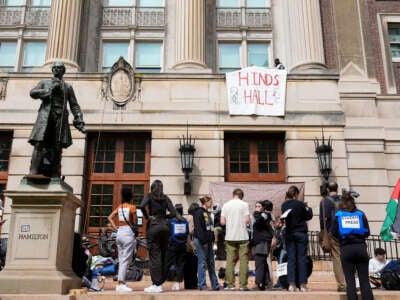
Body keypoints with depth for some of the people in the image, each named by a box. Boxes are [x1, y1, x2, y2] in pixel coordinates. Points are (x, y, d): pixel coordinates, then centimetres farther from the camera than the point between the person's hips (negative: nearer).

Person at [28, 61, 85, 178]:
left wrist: (79, 121, 1)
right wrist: (49, 90, -3)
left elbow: (74, 106, 14)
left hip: (60, 117, 1)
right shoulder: (44, 83, 22)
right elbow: (32, 93, 6)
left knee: (57, 147, -8)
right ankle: (33, 174, -21)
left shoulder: (68, 87, 22)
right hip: (45, 116, -1)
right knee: (40, 143, -15)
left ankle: (55, 177, -12)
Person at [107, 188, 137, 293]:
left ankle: (122, 282, 14)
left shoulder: (119, 207, 11)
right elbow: (134, 222, -5)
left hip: (119, 232, 6)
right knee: (126, 260, -5)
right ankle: (120, 284, -9)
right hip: (128, 232, -6)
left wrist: (115, 227, 7)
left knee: (121, 260, 11)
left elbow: (110, 218, 9)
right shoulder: (132, 207, -6)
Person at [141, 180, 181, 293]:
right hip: (165, 226, 4)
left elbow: (143, 205, -18)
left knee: (154, 255, -3)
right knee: (163, 255, 11)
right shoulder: (166, 198, 11)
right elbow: (173, 213, 2)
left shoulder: (150, 196, 2)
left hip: (153, 225, -4)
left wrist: (147, 216, -3)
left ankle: (156, 285, -4)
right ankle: (160, 282, 16)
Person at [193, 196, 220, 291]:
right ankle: (202, 285, 1)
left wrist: (212, 239, 12)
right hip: (201, 241, -9)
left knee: (211, 263, 11)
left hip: (209, 241, 9)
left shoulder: (207, 213, 18)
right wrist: (203, 241, -19)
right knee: (202, 263, -5)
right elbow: (198, 228, -16)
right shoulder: (199, 212, -9)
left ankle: (215, 284, 16)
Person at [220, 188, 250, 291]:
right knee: (243, 260, 2)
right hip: (242, 236, -2)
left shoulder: (226, 205, 4)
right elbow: (247, 220, -9)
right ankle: (243, 285, 1)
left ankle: (230, 285, 4)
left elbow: (222, 222, 0)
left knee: (230, 261, 4)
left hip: (230, 237, 2)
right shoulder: (244, 204, -2)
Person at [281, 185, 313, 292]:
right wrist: (308, 208, 17)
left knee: (291, 258, 5)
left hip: (289, 234, 4)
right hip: (301, 233, -4)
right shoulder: (300, 204, -10)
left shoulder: (284, 205, 3)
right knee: (302, 258, 1)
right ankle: (302, 285, 2)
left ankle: (291, 284, 2)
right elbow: (309, 216, 0)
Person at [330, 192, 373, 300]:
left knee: (350, 280, 4)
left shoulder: (338, 215, 4)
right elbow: (367, 232, 6)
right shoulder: (360, 214, 6)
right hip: (361, 247, 1)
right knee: (364, 280, 4)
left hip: (346, 249, -1)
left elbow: (333, 233, 1)